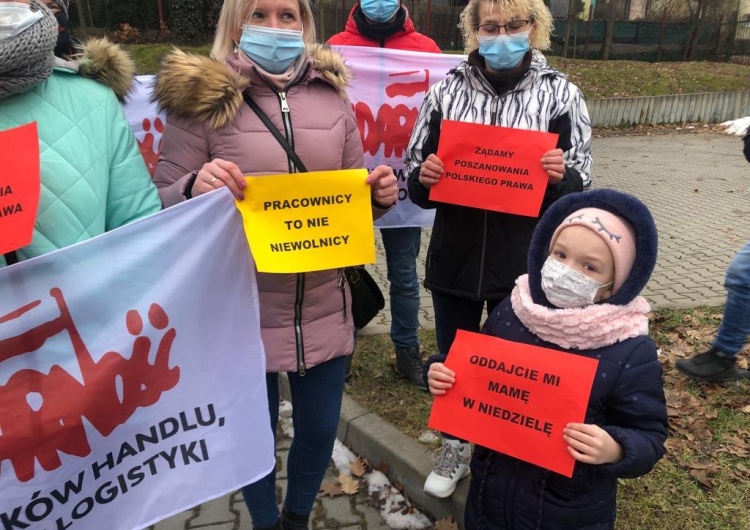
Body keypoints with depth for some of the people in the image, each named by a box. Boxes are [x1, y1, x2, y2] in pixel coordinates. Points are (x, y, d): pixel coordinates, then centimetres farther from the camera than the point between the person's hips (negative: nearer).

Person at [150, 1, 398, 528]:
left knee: (320, 428, 18)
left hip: (323, 304, 3)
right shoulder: (201, 98, -6)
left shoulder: (332, 99, 4)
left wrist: (380, 194, -10)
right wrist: (195, 188, -26)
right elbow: (160, 205, -5)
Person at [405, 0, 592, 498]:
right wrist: (424, 177, -18)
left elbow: (578, 189, -1)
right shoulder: (447, 90, 1)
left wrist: (559, 176, -23)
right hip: (454, 258, 2)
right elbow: (417, 182, 4)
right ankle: (455, 449, 44)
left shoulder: (561, 94, -3)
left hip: (523, 265, -1)